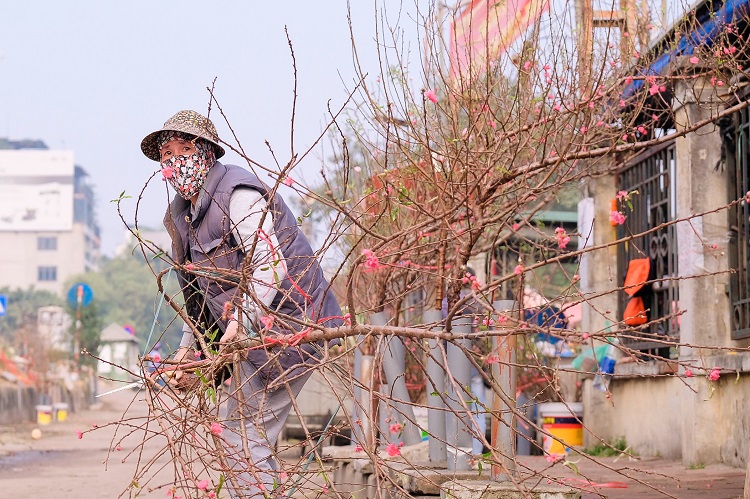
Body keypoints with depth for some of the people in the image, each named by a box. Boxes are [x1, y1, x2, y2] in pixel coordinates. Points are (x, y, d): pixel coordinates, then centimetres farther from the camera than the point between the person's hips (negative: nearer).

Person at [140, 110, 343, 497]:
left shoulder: (238, 193, -16)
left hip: (286, 326, -10)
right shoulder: (181, 213, 13)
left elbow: (270, 265, -26)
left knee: (243, 439, -13)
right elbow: (201, 291, 22)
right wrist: (188, 347, 16)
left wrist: (241, 320, -34)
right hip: (254, 334, 10)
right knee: (246, 439, 14)